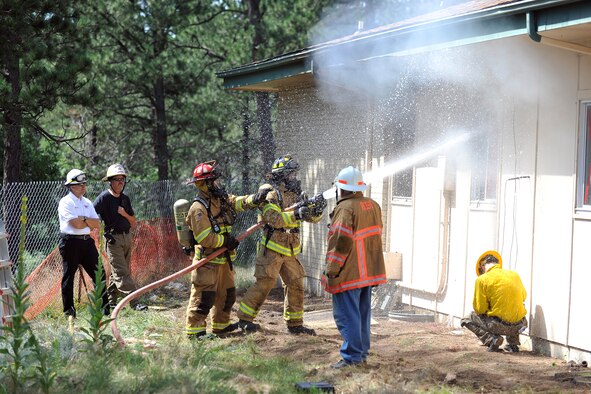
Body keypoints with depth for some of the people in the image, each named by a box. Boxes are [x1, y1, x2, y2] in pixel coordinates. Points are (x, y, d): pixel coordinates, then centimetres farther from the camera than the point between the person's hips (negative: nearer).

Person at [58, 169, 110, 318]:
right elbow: (76, 224, -18)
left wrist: (83, 219, -11)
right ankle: (68, 310, 11)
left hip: (87, 241, 6)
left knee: (98, 273, 4)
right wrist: (90, 223, -2)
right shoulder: (65, 202, -6)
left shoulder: (87, 202, 15)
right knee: (68, 276, 2)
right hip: (71, 242, -6)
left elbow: (97, 224, 5)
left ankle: (105, 306, 9)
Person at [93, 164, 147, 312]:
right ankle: (134, 302, -14)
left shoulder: (125, 199, 12)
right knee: (121, 272, -9)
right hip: (113, 238, -7)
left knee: (121, 271, 10)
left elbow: (133, 222, 15)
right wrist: (104, 231, -12)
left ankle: (110, 301, 19)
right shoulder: (104, 197, -8)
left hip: (127, 237, 7)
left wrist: (124, 214, -5)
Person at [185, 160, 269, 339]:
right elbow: (204, 238, -23)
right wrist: (226, 241, -18)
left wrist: (255, 199, -17)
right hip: (207, 260, -9)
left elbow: (238, 202, 3)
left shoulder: (221, 199, 8)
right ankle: (194, 329, 0)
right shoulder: (199, 208, -20)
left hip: (224, 259, 9)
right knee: (204, 297, -7)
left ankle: (221, 324, 33)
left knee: (227, 294, 19)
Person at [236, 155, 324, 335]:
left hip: (290, 250, 7)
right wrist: (296, 215, -33)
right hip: (272, 247, -7)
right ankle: (244, 318, 1)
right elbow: (274, 218, -23)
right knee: (264, 283, -10)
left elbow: (313, 218, 11)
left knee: (296, 285, 8)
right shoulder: (270, 193, -9)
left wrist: (316, 210, -11)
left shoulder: (295, 194, 12)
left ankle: (294, 324, 17)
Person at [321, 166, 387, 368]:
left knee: (347, 315, -3)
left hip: (348, 273, -9)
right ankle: (362, 352, 25)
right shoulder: (373, 205, 9)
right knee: (363, 313, 17)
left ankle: (352, 357, -2)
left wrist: (331, 270, -15)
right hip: (369, 271, 9)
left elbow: (341, 242, -21)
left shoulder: (345, 209, -18)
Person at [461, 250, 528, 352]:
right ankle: (513, 343, 25)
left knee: (467, 320, 18)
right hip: (519, 325, 5)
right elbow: (523, 296, 23)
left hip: (499, 326, -5)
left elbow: (479, 310, -5)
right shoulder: (514, 274, 7)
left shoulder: (482, 280, -8)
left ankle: (492, 339, -3)